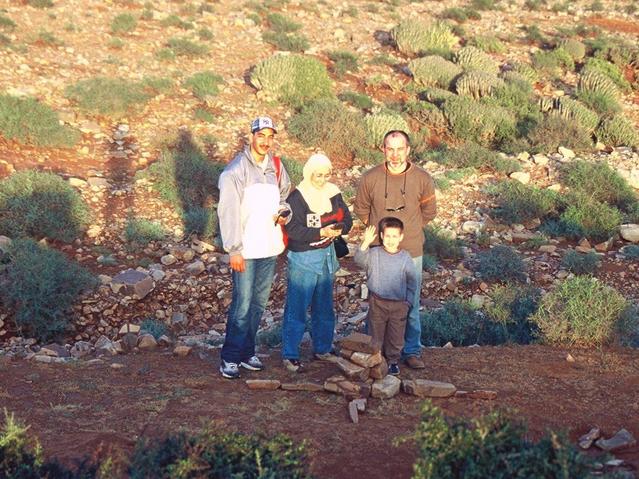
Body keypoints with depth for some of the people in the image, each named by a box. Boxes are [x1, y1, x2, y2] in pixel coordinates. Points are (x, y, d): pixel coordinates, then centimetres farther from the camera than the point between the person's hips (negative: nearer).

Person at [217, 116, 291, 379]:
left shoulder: (276, 166, 8)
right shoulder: (236, 170, -11)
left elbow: (285, 195, 24)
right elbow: (228, 211, -13)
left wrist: (283, 212, 1)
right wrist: (234, 250, -16)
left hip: (270, 248, 6)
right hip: (246, 250, -6)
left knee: (259, 303, 14)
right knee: (242, 304, -5)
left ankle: (247, 352, 26)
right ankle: (230, 358, 6)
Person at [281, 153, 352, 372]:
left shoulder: (333, 192, 4)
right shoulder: (297, 197, -14)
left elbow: (347, 219, 7)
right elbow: (293, 230, -20)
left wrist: (339, 228, -16)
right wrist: (322, 232, -27)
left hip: (327, 255, 6)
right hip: (303, 258, -6)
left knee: (324, 305, 16)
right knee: (297, 307, -2)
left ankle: (322, 349, 30)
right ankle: (290, 355, 7)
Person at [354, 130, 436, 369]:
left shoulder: (422, 179, -6)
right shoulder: (370, 178, -7)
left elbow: (428, 211, 11)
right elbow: (361, 209, 11)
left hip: (411, 252, 0)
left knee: (411, 305, 7)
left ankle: (412, 350, 20)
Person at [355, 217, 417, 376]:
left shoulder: (405, 258, -3)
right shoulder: (374, 254, -6)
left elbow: (412, 282, 4)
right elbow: (359, 259, -24)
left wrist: (409, 301, 1)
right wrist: (366, 243, -36)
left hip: (399, 304, 0)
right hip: (377, 303, 0)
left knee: (396, 336, 10)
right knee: (376, 334, 12)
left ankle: (393, 361, 29)